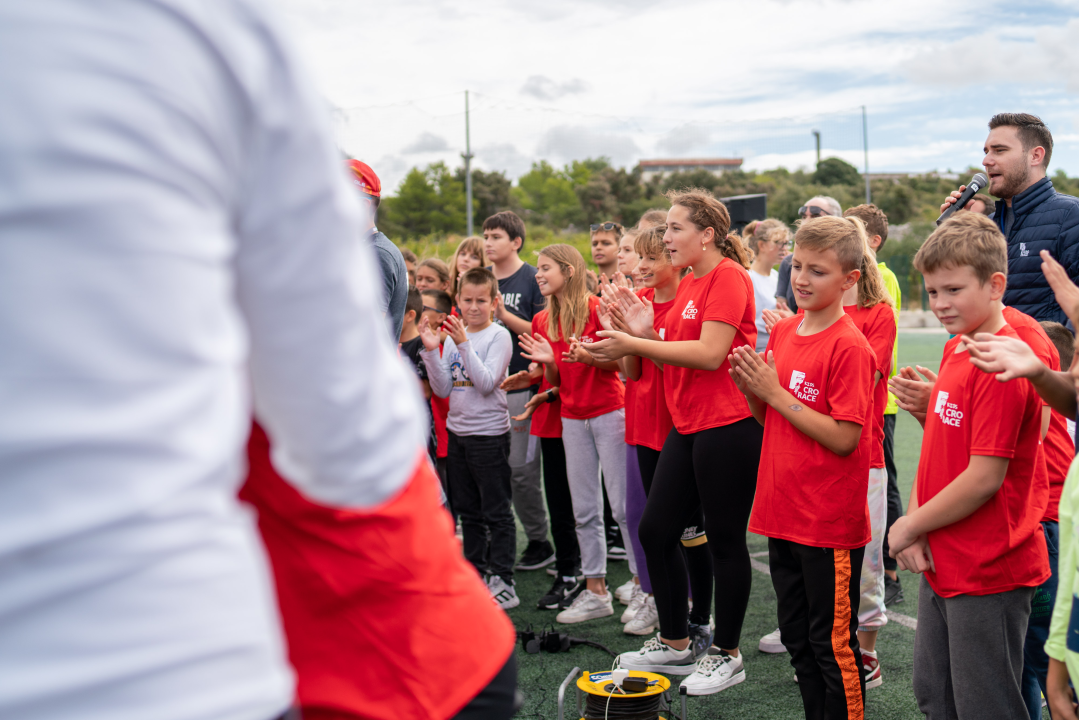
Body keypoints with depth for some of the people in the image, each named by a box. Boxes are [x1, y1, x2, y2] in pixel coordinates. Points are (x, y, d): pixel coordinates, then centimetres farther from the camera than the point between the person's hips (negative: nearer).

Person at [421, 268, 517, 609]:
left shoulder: (499, 336, -8)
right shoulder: (451, 336, 7)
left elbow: (487, 382, -20)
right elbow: (443, 389, 3)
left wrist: (464, 344, -26)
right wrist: (431, 351, -7)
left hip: (489, 433, -6)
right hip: (457, 431, 6)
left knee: (496, 512, -1)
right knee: (468, 511, 15)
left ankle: (503, 583, 4)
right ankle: (476, 574, 27)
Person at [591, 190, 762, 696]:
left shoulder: (728, 277, -12)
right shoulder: (688, 283, 16)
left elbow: (710, 353, -21)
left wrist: (635, 345, -18)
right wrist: (637, 338, 0)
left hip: (727, 427, -9)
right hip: (688, 426, 9)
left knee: (724, 539, 2)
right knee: (655, 530, 10)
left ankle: (726, 654, 18)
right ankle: (675, 644, 25)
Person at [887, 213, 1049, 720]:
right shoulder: (956, 348, 8)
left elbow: (984, 478, -24)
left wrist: (908, 527, -12)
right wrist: (915, 527, -2)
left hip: (988, 573, -9)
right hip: (942, 563, 9)